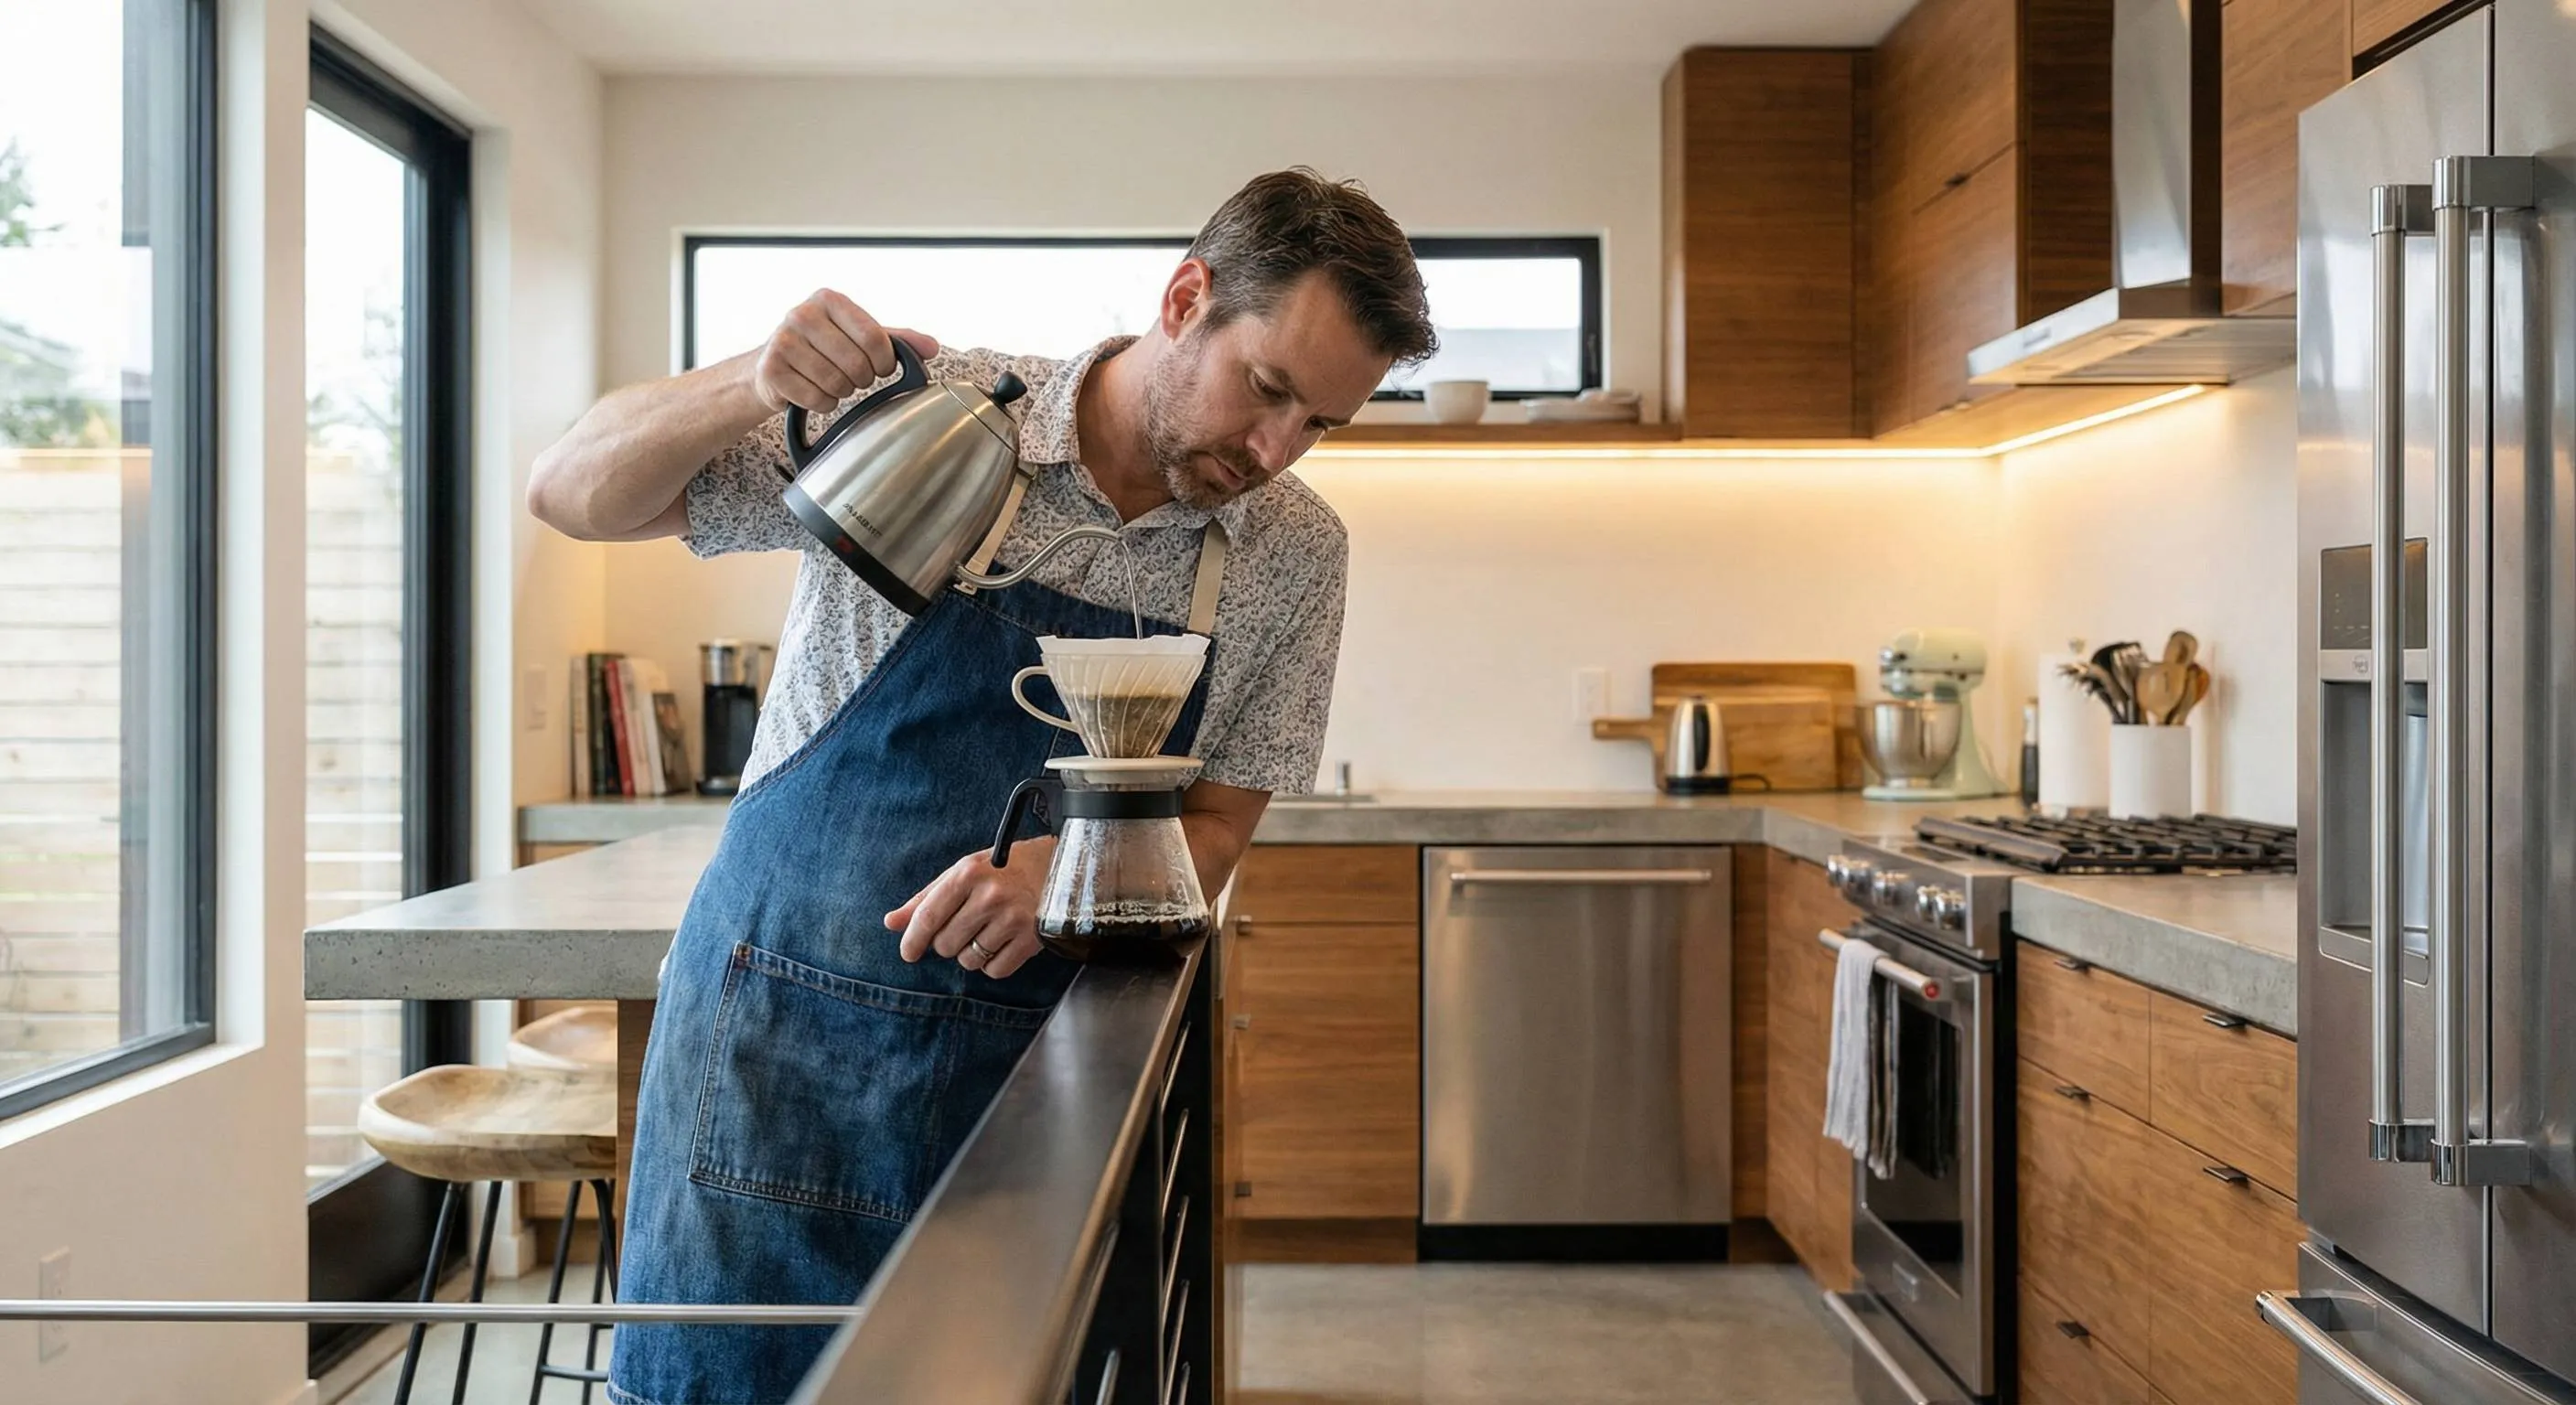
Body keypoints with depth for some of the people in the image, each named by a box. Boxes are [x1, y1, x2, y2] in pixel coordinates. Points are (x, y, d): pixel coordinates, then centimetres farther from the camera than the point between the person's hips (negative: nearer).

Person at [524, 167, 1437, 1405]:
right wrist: (751, 388, -25)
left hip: (1029, 1064, 2)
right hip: (779, 1031, -1)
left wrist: (1060, 869, -20)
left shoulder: (1299, 554, -2)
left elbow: (1209, 838, 2)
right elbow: (575, 495, -5)